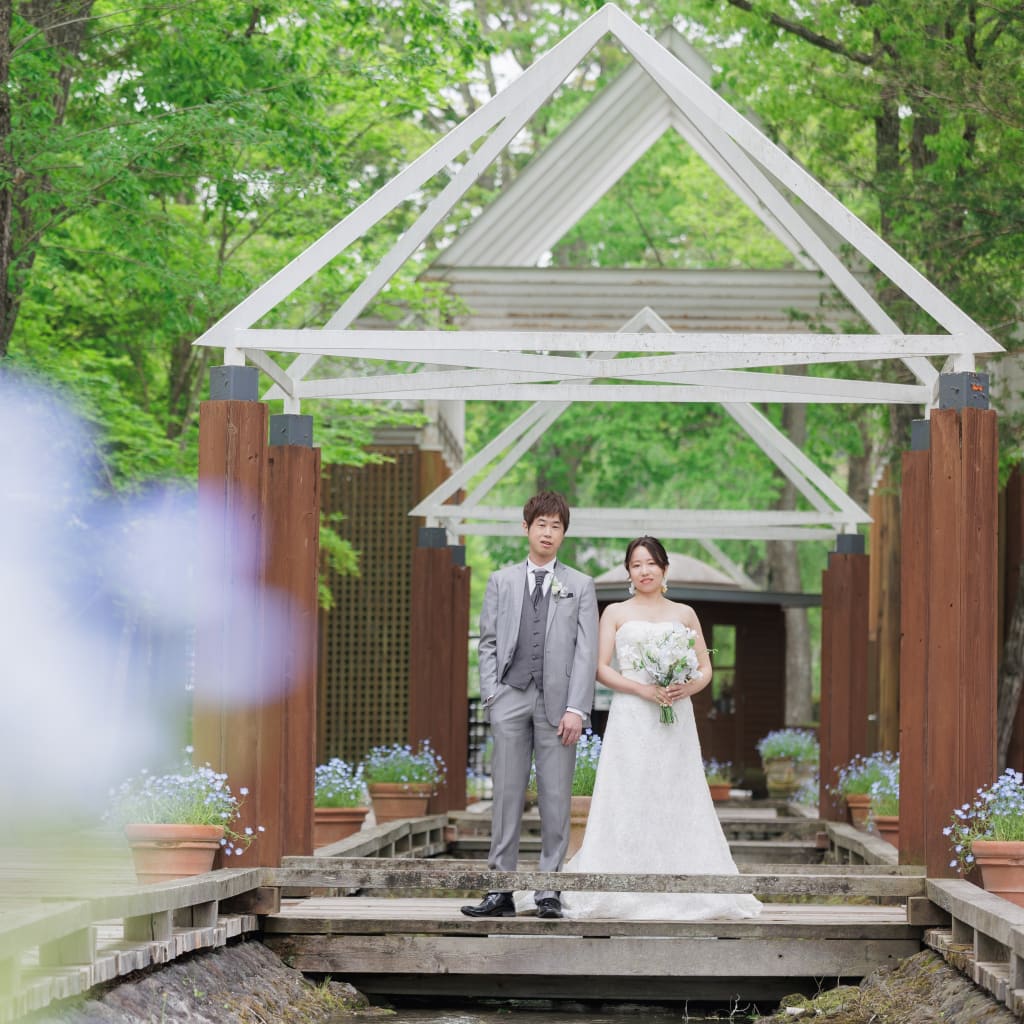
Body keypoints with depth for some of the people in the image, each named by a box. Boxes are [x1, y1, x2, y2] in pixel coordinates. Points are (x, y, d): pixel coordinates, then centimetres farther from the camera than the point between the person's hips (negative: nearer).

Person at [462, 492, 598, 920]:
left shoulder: (580, 586, 9)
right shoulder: (501, 582, 13)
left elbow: (586, 651, 3)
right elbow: (488, 642, 10)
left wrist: (576, 708, -7)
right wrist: (491, 694, -3)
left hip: (557, 701, -1)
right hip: (511, 697, 1)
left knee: (555, 799, -1)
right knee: (507, 795, 0)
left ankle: (549, 890, 4)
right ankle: (501, 890, 2)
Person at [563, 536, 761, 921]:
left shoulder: (684, 614, 13)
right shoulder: (615, 613, 8)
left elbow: (705, 668, 11)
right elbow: (601, 668, 0)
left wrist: (687, 688, -11)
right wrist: (644, 690, -14)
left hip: (675, 720, 1)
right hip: (631, 718, -1)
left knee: (675, 800, -2)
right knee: (629, 802, -5)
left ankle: (678, 892, 0)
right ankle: (626, 891, -4)